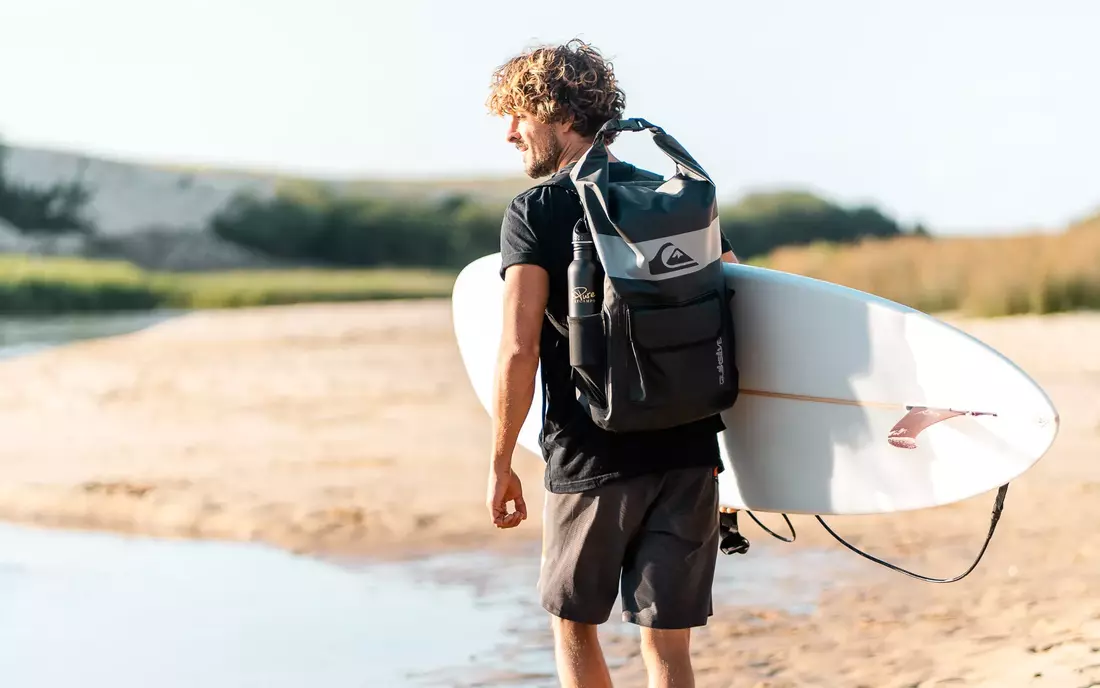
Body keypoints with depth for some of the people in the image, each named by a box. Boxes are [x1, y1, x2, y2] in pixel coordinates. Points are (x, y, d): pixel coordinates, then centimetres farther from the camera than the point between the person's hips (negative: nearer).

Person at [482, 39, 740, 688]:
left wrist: (501, 464, -4)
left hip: (589, 462, -4)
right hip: (689, 453, 4)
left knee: (575, 626, 17)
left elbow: (519, 350, -13)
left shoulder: (536, 211, -6)